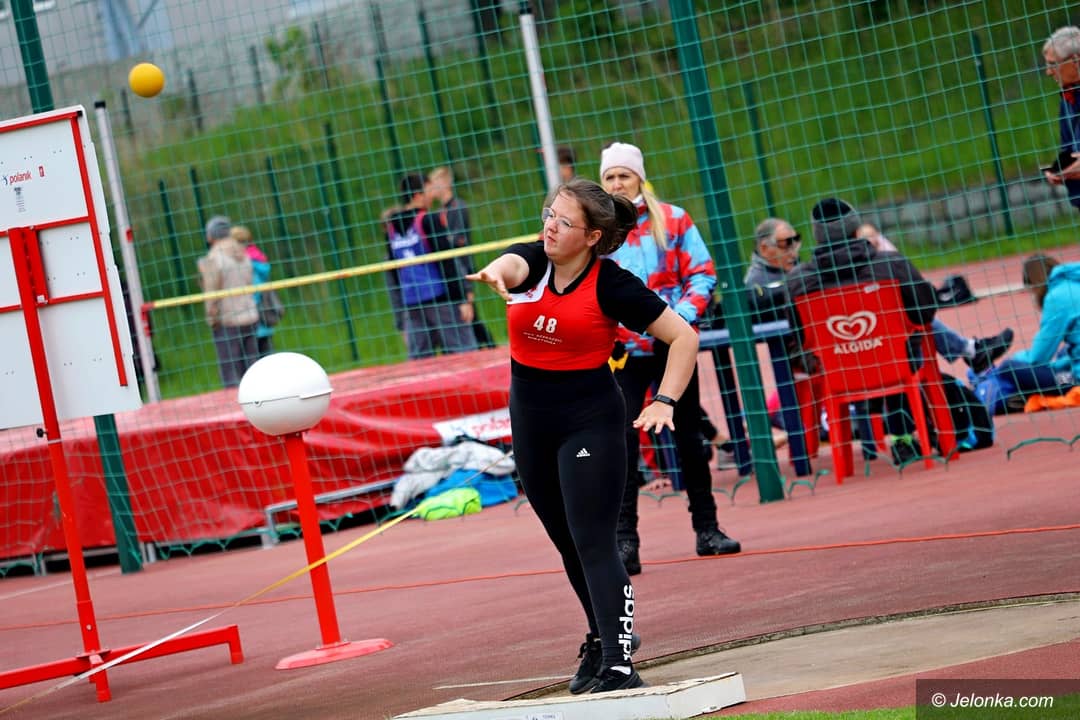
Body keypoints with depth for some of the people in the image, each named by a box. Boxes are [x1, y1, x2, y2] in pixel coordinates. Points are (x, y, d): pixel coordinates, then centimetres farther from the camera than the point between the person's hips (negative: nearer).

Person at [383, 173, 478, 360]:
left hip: (411, 305, 5)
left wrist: (401, 321, 18)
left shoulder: (391, 228, 10)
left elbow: (392, 275, 14)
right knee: (464, 354, -3)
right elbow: (447, 262, -10)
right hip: (440, 297, -5)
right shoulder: (427, 220, -5)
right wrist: (462, 299, -8)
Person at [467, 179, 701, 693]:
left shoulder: (611, 285, -13)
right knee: (569, 545, 15)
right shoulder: (532, 260, -3)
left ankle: (619, 665, -17)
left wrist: (665, 402, -16)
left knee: (592, 543, -14)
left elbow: (683, 337, -7)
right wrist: (497, 272, -54)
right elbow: (512, 266, -30)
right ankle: (603, 639, 33)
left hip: (591, 419, -5)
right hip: (530, 420, 5)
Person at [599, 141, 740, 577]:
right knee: (622, 442, -10)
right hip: (622, 350, -1)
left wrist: (683, 313, -15)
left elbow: (702, 272, 1)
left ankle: (706, 528, 22)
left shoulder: (673, 220, 2)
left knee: (689, 436, 11)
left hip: (672, 345, 1)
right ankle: (625, 540, -8)